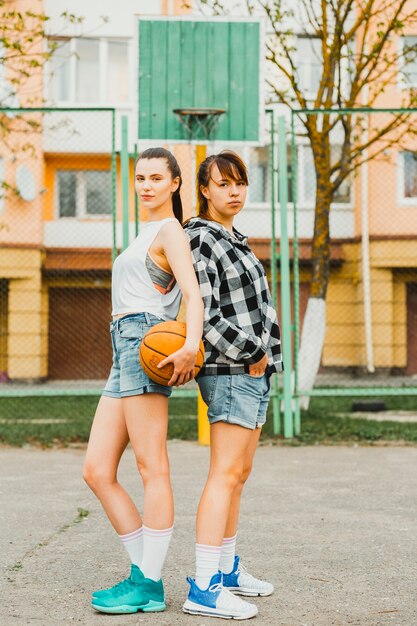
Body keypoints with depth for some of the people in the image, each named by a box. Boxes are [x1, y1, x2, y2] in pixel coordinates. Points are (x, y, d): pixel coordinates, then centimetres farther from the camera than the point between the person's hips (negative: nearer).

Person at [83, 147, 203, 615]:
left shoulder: (170, 231, 1)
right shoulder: (147, 235, 28)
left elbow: (193, 295, -14)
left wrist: (191, 345, -31)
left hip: (144, 340, -9)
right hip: (124, 354, 9)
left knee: (152, 469, -8)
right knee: (96, 472, 3)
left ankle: (148, 585, -5)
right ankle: (142, 572, 8)